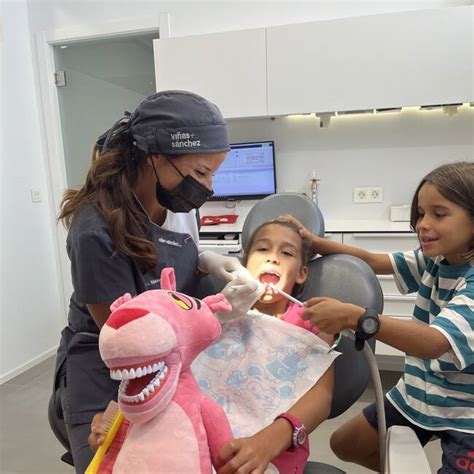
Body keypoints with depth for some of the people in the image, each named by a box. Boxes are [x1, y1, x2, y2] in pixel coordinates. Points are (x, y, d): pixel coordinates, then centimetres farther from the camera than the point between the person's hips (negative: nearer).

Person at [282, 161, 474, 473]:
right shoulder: (432, 260, -5)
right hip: (413, 396, 7)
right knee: (344, 445, 14)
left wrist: (352, 317, -52)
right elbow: (371, 260, -1)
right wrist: (314, 243, -16)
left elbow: (436, 342, -40)